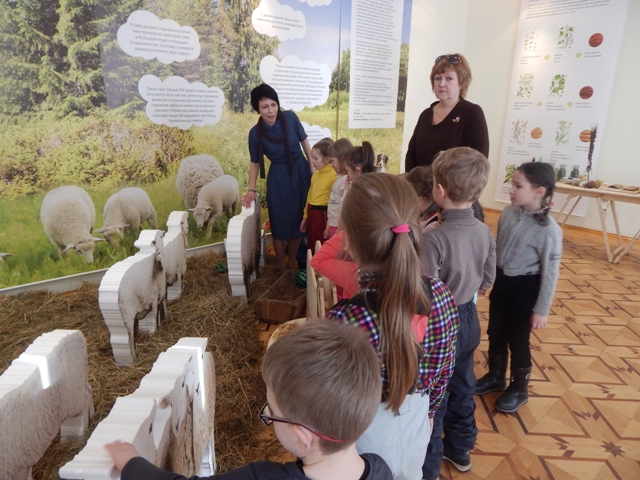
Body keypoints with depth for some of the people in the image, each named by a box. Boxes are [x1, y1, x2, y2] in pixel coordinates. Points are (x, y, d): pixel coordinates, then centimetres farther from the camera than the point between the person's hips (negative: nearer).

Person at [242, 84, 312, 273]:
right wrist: (251, 190, -8)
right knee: (280, 223, 5)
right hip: (278, 177, -1)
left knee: (298, 220, 10)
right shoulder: (255, 133, -12)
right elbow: (255, 163, -2)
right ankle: (283, 269, 23)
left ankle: (292, 264, 29)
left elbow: (304, 142, 0)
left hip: (301, 171, 2)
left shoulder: (290, 117, -11)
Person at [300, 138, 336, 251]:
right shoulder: (315, 174, 9)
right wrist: (305, 216, 16)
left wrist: (329, 226, -18)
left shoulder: (333, 176, -17)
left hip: (323, 215, -8)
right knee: (311, 248, 19)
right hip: (311, 214, 8)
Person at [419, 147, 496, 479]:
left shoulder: (433, 239, -29)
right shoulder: (484, 231, -7)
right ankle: (460, 449, 46)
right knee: (462, 386, 25)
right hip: (469, 319, 7)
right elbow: (487, 280, 5)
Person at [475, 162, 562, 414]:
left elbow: (550, 273, -15)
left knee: (517, 340, 11)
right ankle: (495, 377, 43)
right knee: (495, 334, 19)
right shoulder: (509, 212, -6)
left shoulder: (548, 230, -22)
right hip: (501, 282, 6)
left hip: (525, 289, -6)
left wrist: (542, 310, -11)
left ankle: (519, 389, 35)